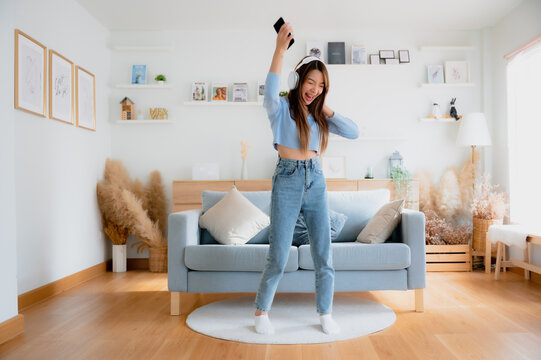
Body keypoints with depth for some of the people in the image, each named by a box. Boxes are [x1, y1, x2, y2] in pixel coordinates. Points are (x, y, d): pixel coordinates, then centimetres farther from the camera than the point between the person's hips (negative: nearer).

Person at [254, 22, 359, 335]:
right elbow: (270, 93, -25)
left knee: (324, 255, 8)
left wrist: (326, 110, 0)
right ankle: (262, 312, 21)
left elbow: (354, 132, 5)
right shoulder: (282, 107, -1)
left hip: (316, 181, 5)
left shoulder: (320, 115, 13)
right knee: (278, 257, 0)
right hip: (288, 181, -4)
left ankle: (326, 314, 25)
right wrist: (280, 49, -27)